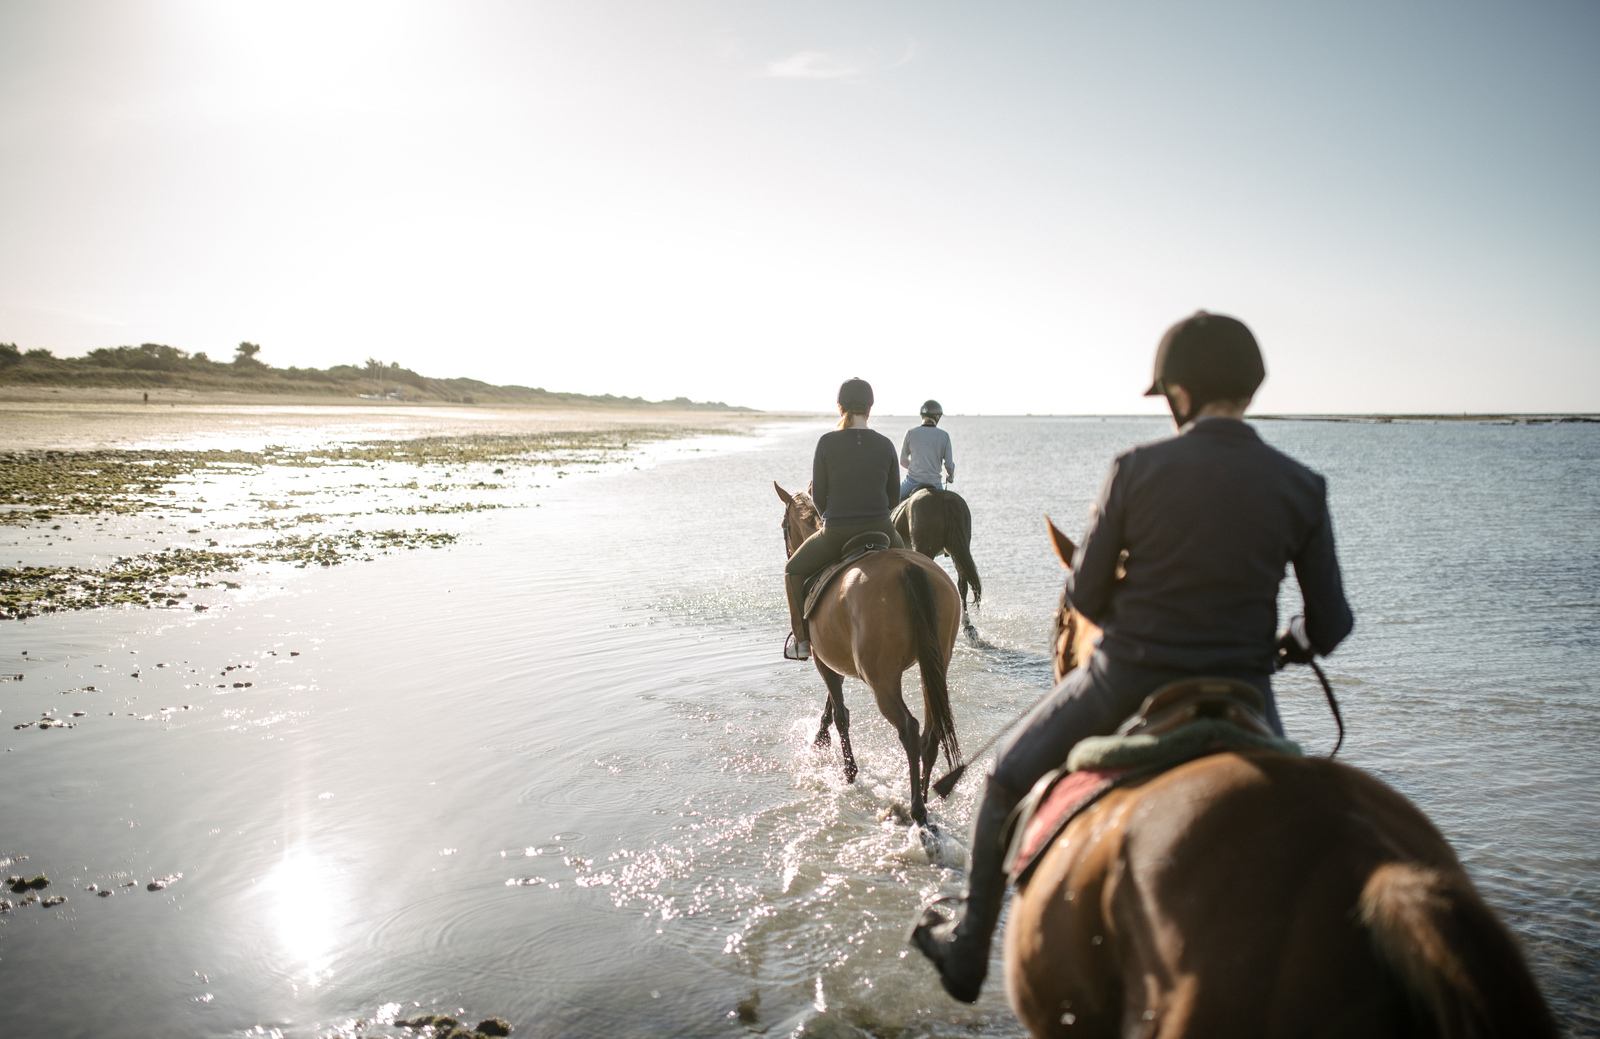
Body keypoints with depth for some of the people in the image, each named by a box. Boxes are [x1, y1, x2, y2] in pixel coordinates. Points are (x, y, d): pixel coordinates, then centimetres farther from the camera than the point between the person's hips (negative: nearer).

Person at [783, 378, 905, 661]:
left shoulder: (827, 442, -7)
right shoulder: (885, 444, 1)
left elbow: (818, 495, -2)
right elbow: (894, 497, 7)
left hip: (836, 533, -2)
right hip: (880, 529, 2)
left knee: (793, 571, 22)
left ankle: (801, 640, 17)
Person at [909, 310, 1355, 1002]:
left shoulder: (1137, 469, -11)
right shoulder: (1301, 487, -5)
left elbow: (1084, 594, -4)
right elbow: (1329, 627, -1)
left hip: (1126, 680, -1)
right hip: (1239, 694, 2)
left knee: (1006, 779, 21)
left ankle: (967, 952, 32)